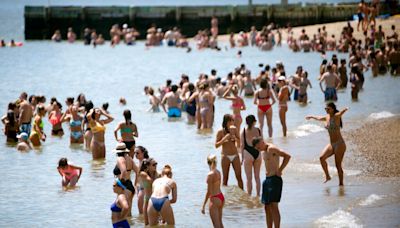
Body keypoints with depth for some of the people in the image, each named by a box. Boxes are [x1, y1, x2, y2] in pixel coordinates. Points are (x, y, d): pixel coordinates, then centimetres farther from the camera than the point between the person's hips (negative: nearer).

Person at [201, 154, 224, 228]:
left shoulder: (210, 174, -18)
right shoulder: (218, 172, 5)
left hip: (215, 199, -8)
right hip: (221, 197, 8)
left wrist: (203, 205, -14)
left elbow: (209, 192, -18)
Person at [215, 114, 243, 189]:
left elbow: (239, 143, 5)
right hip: (226, 157, -3)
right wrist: (224, 139, -20)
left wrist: (234, 137, -15)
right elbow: (216, 145, -7)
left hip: (235, 156, 3)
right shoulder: (220, 132, -6)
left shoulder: (235, 130, 2)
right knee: (225, 178, 2)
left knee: (239, 177, 2)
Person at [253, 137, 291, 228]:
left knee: (273, 206, -14)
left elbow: (287, 156, -22)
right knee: (267, 207, 10)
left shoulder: (271, 148, -13)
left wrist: (279, 170, -19)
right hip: (267, 179, 10)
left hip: (275, 179, -10)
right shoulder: (264, 151, 15)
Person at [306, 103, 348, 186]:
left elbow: (341, 112, -34)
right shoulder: (327, 117, 11)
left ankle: (341, 183, 1)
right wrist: (312, 117, 52)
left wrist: (345, 109, -57)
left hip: (339, 144, -7)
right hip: (331, 144, 7)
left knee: (338, 165, -8)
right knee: (322, 158, -14)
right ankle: (327, 176, -3)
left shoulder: (336, 116, -10)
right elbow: (319, 118, 34)